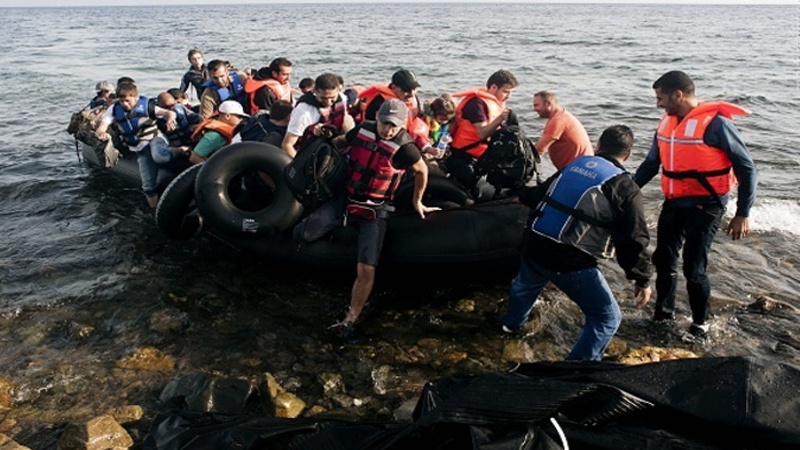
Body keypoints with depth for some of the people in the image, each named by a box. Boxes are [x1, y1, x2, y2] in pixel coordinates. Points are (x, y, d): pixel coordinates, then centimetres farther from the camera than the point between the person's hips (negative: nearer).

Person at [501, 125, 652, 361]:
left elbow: (540, 193, 29)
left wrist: (522, 195, 52)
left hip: (533, 246, 7)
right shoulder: (626, 188, -4)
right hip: (570, 262, -7)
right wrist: (642, 279, 8)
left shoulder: (574, 165, 13)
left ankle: (512, 323, 66)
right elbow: (634, 240, -5)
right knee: (607, 318, 10)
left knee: (526, 283, 39)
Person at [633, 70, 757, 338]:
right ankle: (663, 312, 33)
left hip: (705, 206, -6)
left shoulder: (715, 123, -17)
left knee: (694, 268, -4)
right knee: (663, 260, 13)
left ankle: (700, 323, 19)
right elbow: (651, 164, 15)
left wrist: (743, 214, -13)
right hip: (674, 203, 7)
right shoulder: (666, 122, 3)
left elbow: (747, 168, -12)